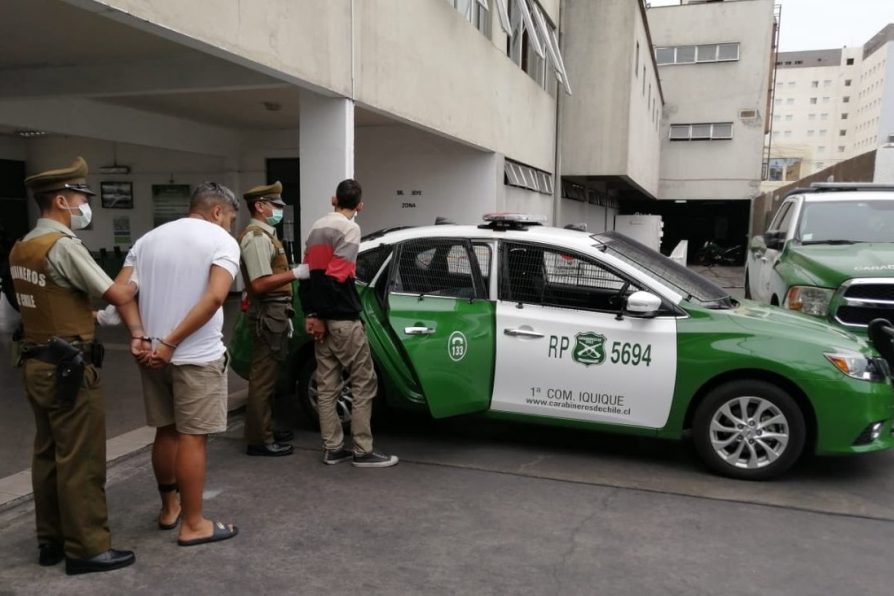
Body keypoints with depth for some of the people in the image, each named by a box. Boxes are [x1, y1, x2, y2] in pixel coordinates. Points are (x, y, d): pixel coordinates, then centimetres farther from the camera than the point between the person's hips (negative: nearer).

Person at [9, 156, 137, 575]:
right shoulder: (63, 245, -18)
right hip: (68, 368, -9)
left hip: (36, 363, 9)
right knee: (80, 460, -1)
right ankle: (87, 548, 8)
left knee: (48, 454, 16)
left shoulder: (20, 248, 11)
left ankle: (51, 540, 27)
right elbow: (118, 296, -17)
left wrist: (94, 318, 11)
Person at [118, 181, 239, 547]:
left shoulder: (150, 238, 13)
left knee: (166, 432, 19)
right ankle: (193, 524, 11)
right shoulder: (222, 240, -6)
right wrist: (171, 343, -19)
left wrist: (139, 335, -7)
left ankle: (169, 508, 33)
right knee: (191, 438, 2)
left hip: (152, 353, 7)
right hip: (198, 357, -6)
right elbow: (214, 298, -21)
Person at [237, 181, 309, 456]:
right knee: (263, 379, -5)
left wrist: (284, 315, 17)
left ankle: (265, 431, 25)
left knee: (267, 377, 16)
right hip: (268, 315, -10)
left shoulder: (265, 235, 18)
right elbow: (260, 284, -23)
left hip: (274, 314, 10)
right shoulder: (256, 237, -14)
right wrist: (296, 272, -20)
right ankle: (259, 440, 1)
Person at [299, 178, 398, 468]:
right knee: (364, 382, -1)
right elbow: (334, 276, -18)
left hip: (321, 317, 9)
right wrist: (321, 315, -12)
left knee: (327, 385, 10)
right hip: (342, 319, -9)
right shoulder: (349, 228, -10)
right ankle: (363, 451, 1)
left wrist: (310, 313, 8)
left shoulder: (316, 228, 17)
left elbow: (308, 274, 13)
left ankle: (332, 448, 15)